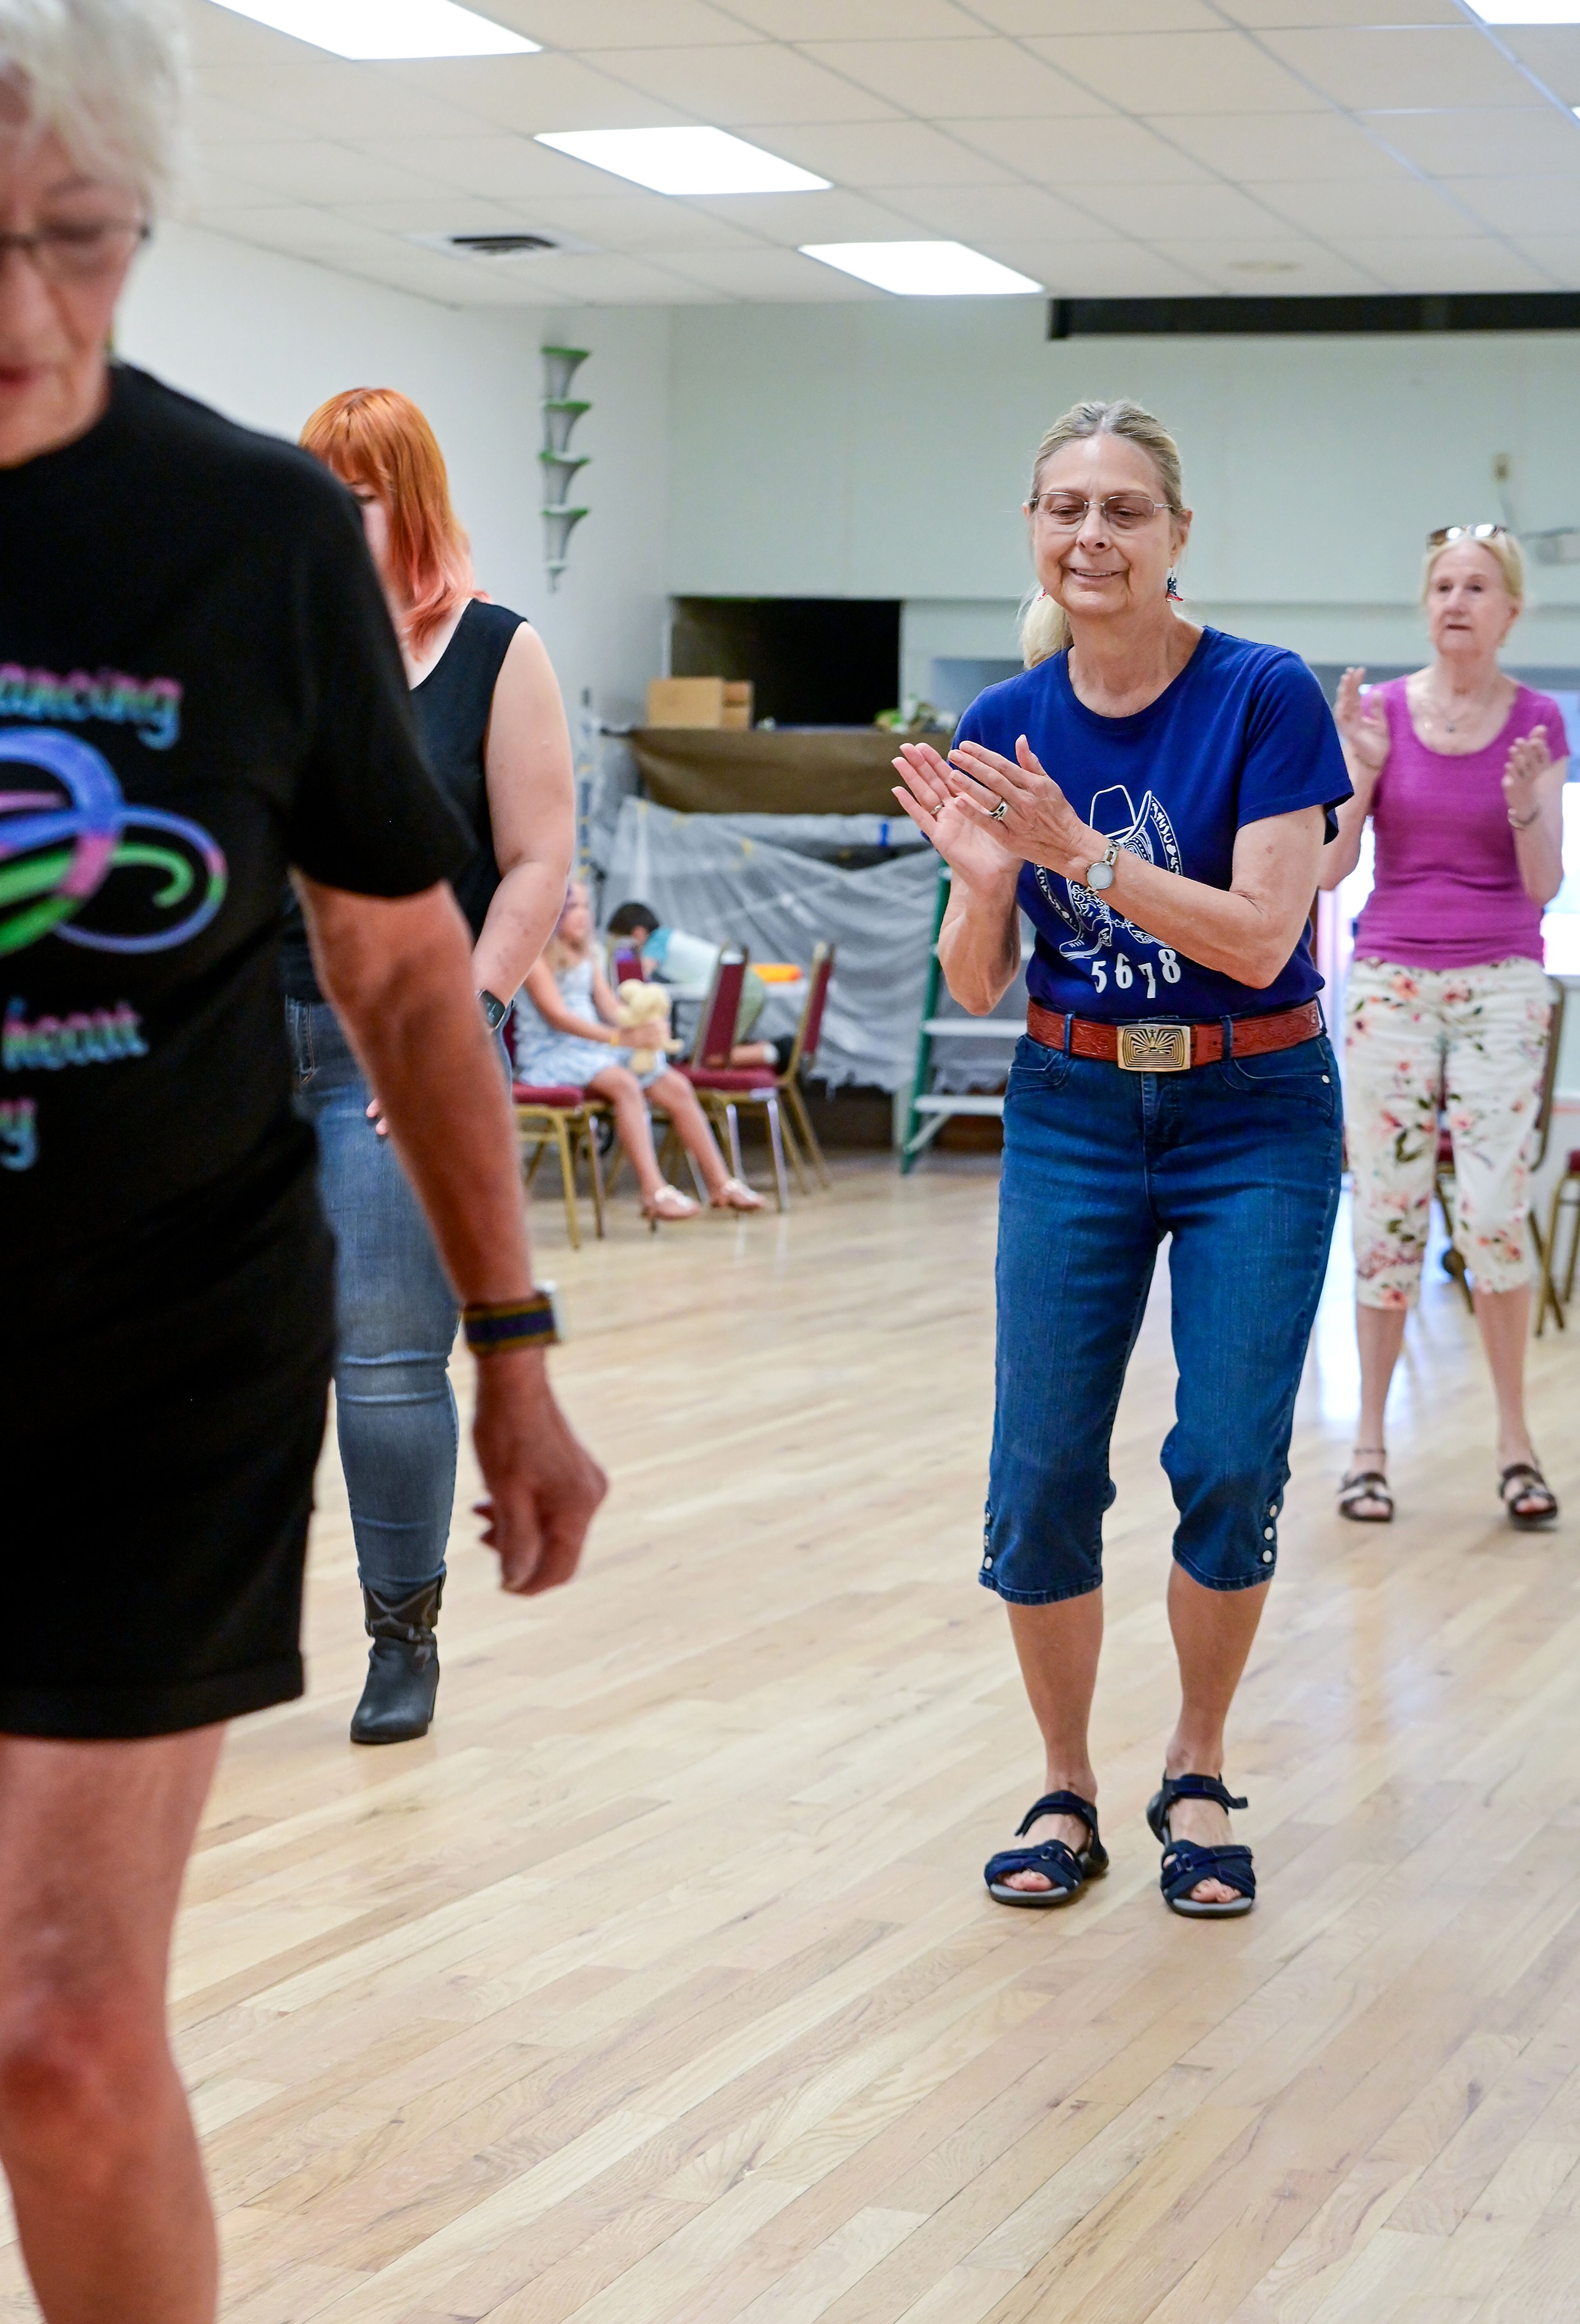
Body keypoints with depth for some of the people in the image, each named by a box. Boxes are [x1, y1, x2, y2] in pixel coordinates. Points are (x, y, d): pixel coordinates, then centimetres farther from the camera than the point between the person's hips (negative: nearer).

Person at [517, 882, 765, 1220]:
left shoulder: (586, 954, 17)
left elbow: (607, 1002, 9)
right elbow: (556, 1014, -19)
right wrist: (616, 1037, -28)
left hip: (592, 1046, 8)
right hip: (549, 1054, -8)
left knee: (677, 1087, -4)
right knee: (625, 1084, -34)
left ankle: (720, 1183, 2)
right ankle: (654, 1192, -40)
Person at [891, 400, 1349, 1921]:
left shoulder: (1267, 698, -12)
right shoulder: (1003, 731, -1)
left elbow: (1260, 938, -19)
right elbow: (978, 989, 1)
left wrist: (1080, 848, -28)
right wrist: (982, 877, -19)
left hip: (1254, 1115, -3)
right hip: (1072, 1114, 3)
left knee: (1230, 1464, -6)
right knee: (1041, 1476, -2)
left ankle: (1195, 1778, 15)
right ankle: (1066, 1793, 15)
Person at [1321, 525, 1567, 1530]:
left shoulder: (1539, 721, 0)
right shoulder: (1380, 710, 0)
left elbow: (1544, 885, -2)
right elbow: (1329, 869, -3)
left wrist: (1526, 802, -20)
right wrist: (1359, 767, -17)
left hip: (1499, 986, 0)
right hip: (1392, 982, 1)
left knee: (1496, 1215, -9)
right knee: (1388, 1217, 2)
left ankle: (1516, 1437, 6)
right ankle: (1370, 1440, 13)